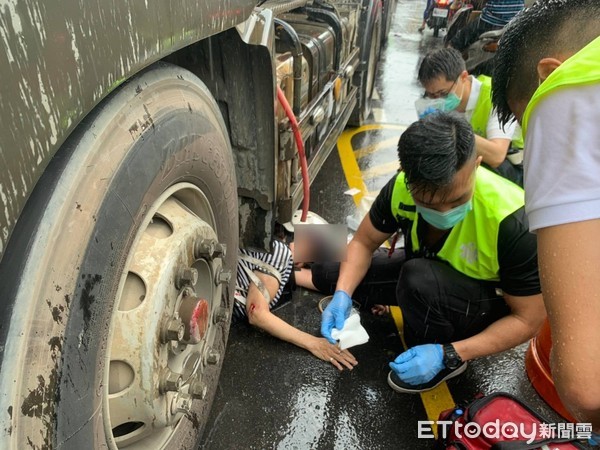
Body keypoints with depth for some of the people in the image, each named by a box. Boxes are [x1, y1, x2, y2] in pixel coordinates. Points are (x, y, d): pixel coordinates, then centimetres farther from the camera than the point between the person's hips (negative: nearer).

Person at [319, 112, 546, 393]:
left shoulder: (512, 222, -34)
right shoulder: (403, 188, -23)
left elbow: (528, 320, -23)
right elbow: (363, 243, -8)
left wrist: (447, 355, -33)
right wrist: (343, 296, -26)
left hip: (491, 300, -4)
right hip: (430, 274, 4)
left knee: (420, 278, -38)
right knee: (329, 272, -12)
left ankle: (446, 364, -8)